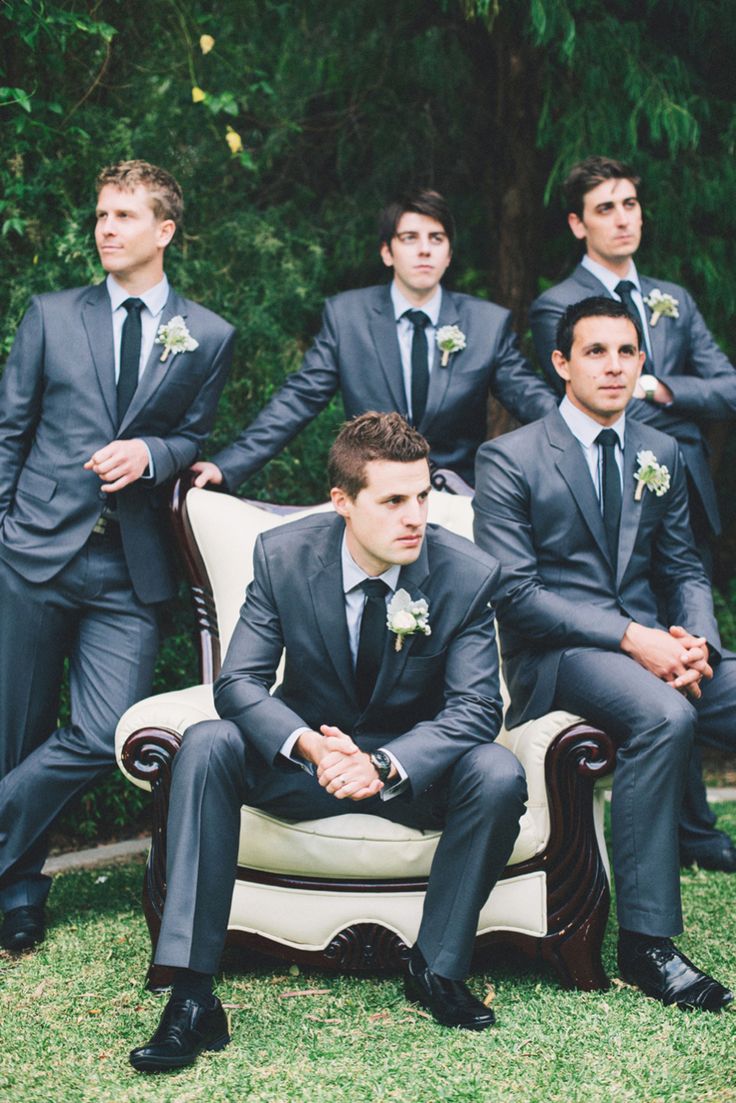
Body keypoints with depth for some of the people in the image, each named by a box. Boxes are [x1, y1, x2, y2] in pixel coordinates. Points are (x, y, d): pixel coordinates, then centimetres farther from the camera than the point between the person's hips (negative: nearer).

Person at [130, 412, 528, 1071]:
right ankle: (192, 996, -28)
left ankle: (438, 970, -11)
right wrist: (311, 746, -35)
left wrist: (384, 766, -36)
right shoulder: (282, 555, -12)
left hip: (417, 769, 0)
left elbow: (476, 707, -18)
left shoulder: (467, 573, -15)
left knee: (498, 774, -31)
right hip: (306, 756, 1)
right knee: (206, 746, -27)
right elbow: (239, 682, -14)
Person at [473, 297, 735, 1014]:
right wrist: (630, 639, -19)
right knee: (664, 716, -36)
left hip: (655, 642, 6)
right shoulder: (509, 459, -1)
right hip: (557, 654, -5)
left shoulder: (660, 455, 16)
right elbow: (513, 592, -10)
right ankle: (645, 941, -28)